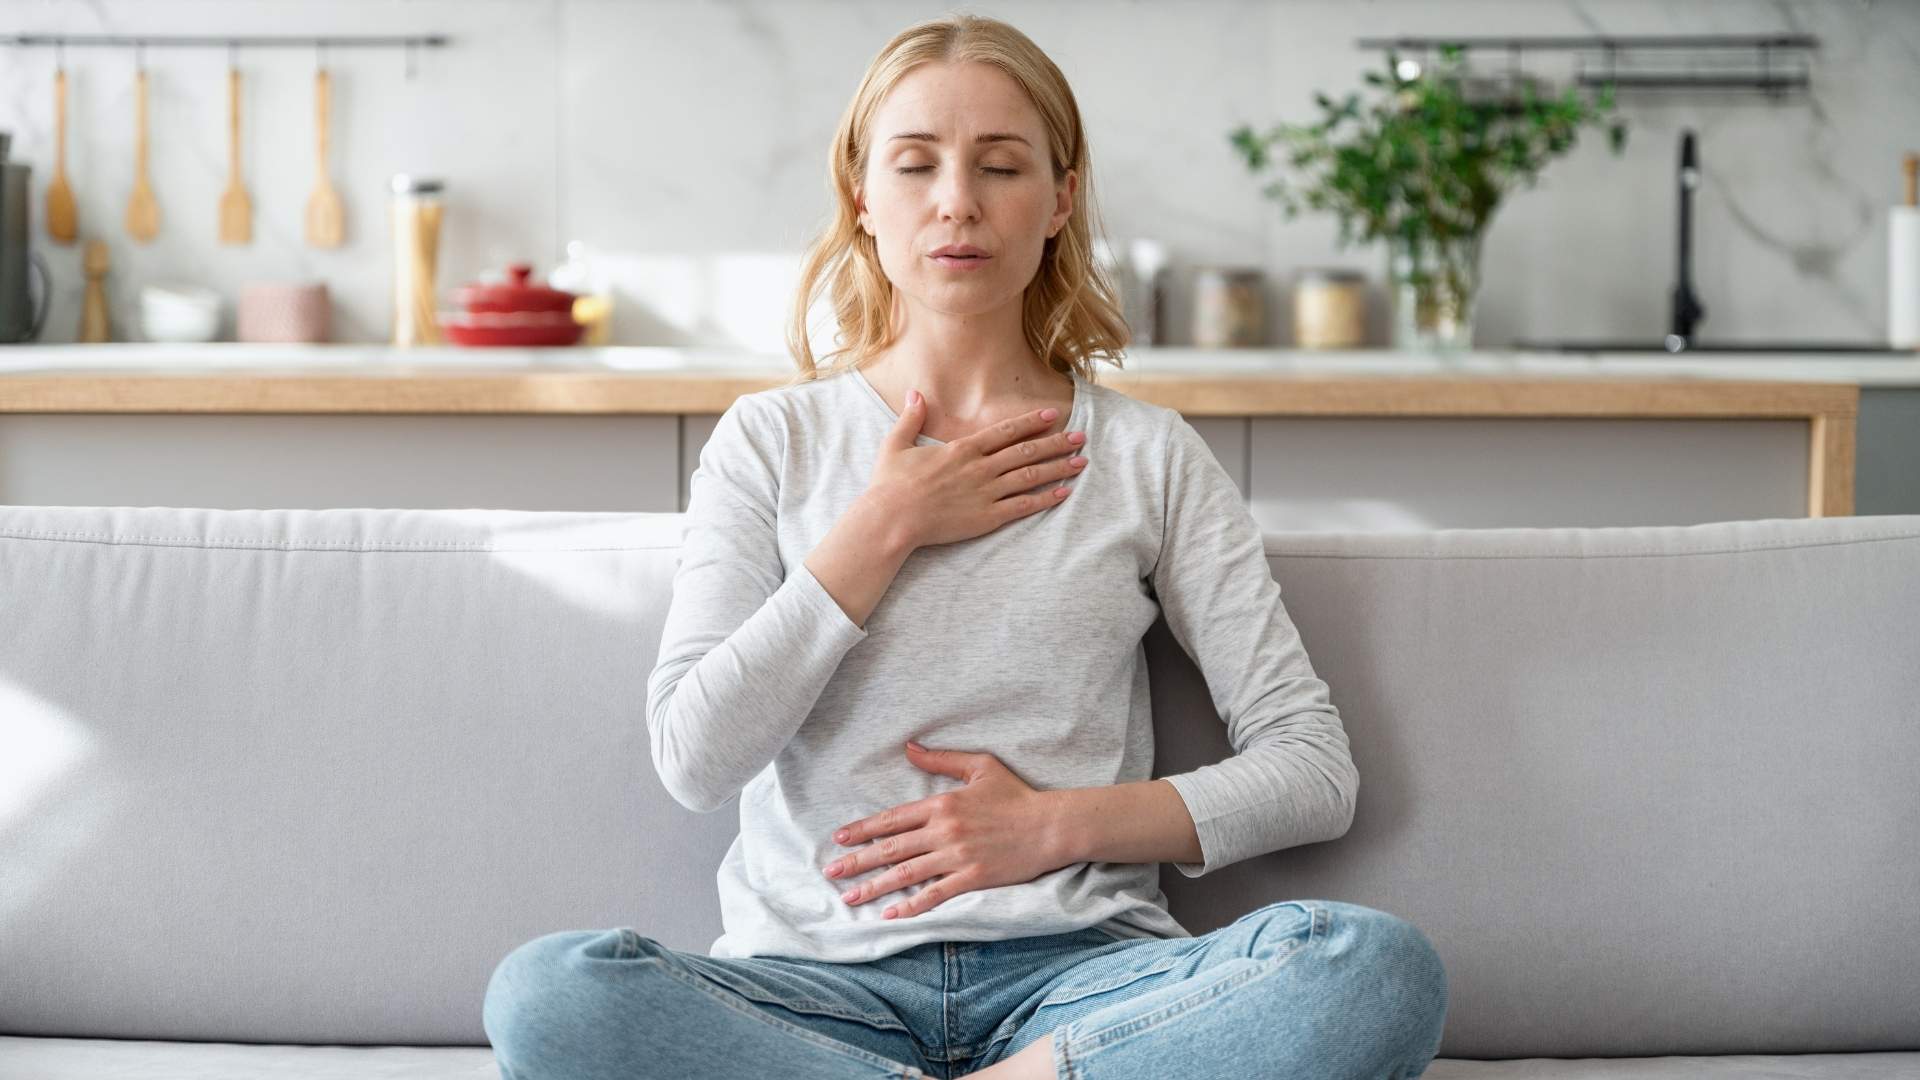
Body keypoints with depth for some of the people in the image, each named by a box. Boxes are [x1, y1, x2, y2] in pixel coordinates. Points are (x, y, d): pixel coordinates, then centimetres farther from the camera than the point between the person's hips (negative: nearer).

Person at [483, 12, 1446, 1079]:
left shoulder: (1149, 454, 11)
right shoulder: (772, 440, 11)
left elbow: (1315, 770, 6)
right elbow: (695, 755, -2)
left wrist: (1057, 823, -5)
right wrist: (886, 527, -3)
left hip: (1078, 966, 0)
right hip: (822, 977, 1)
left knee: (1383, 968, -30)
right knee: (544, 992, -32)